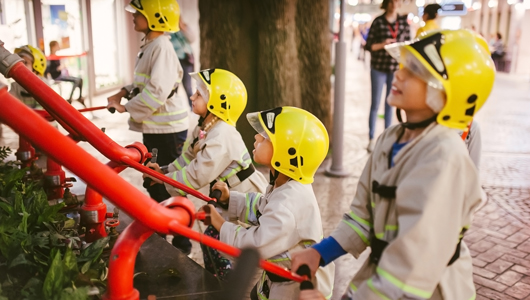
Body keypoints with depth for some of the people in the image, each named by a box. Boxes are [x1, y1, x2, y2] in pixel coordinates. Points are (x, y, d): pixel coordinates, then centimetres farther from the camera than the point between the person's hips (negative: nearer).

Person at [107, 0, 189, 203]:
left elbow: (157, 91, -27)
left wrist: (126, 107, -18)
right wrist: (123, 93, 6)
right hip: (153, 127, 10)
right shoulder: (149, 46, 12)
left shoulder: (162, 48, -19)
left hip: (167, 129, -10)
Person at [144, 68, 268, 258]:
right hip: (233, 198, 9)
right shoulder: (205, 129, 3)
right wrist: (164, 171, -5)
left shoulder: (222, 137, -27)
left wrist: (164, 179, -17)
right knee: (213, 237, 15)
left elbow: (198, 176, -28)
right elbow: (188, 159, 8)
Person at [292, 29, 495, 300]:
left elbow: (415, 266, -30)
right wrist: (321, 252, -3)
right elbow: (365, 213, 5)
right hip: (379, 276, 7)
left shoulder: (443, 158, -26)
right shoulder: (391, 139, 0)